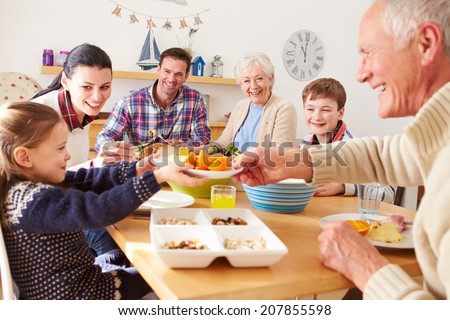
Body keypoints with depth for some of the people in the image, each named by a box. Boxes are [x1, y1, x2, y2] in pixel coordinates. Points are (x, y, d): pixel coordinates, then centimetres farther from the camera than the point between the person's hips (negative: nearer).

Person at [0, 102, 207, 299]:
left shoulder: (28, 184, -3)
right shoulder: (36, 200, -32)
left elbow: (87, 180, -5)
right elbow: (97, 210, -41)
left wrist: (137, 170, -16)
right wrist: (158, 177, -42)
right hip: (73, 293, -9)